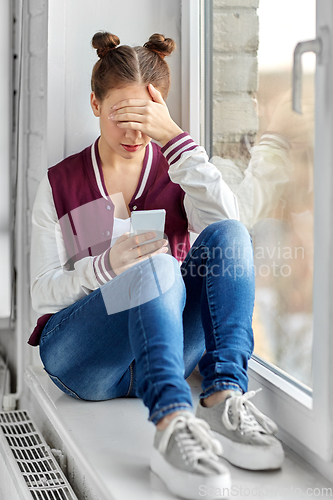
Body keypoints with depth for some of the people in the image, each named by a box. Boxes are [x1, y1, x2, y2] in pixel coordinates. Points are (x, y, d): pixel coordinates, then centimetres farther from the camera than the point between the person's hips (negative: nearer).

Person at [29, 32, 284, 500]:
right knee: (158, 266, -34)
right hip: (80, 352, -2)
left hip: (164, 347, 3)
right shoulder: (61, 183, 7)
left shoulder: (174, 172, 11)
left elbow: (226, 221, -13)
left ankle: (223, 399, -36)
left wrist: (174, 137, -19)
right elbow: (43, 292, -1)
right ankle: (172, 423, -52)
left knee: (230, 235, -22)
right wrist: (110, 265, -21)